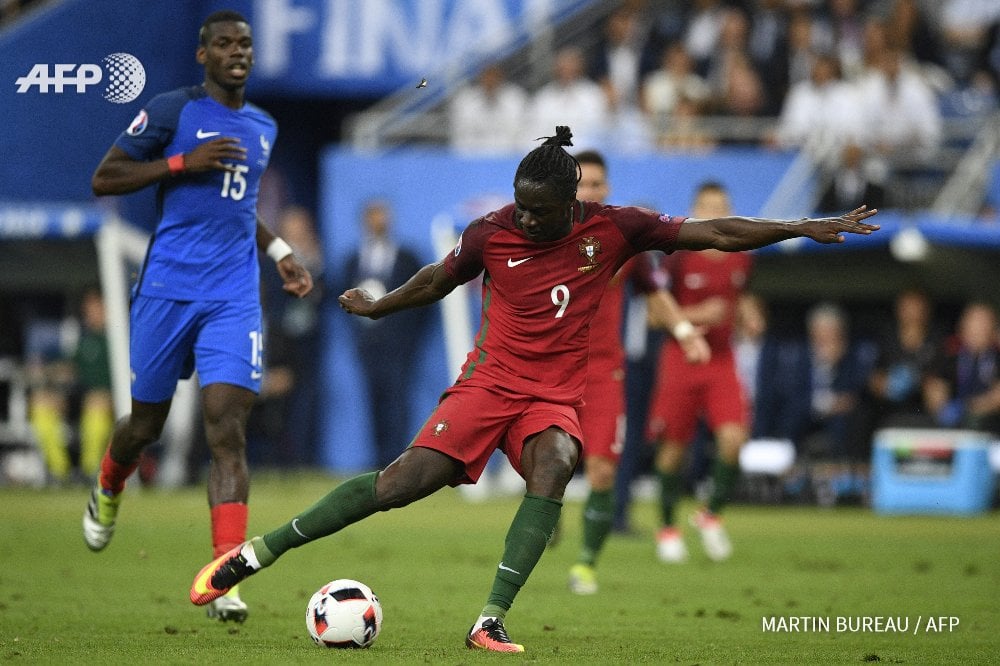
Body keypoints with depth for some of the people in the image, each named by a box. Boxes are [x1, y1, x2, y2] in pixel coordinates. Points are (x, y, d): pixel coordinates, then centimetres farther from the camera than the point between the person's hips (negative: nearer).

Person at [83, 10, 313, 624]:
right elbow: (104, 180, -4)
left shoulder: (263, 128, 16)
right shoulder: (172, 110, -2)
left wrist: (280, 252, 19)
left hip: (234, 297, 3)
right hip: (168, 289, -3)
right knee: (147, 423, 9)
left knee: (228, 431, -12)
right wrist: (183, 163, -13)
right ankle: (107, 495, 45)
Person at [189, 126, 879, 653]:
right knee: (405, 481, -19)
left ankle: (491, 621, -33)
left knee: (555, 465, -33)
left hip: (555, 398, 1)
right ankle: (255, 552, -11)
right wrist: (377, 307, 29)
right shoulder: (491, 233, -5)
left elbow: (716, 234, -2)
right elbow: (439, 280, 16)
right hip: (489, 383, -1)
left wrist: (808, 228, -5)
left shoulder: (613, 228, -5)